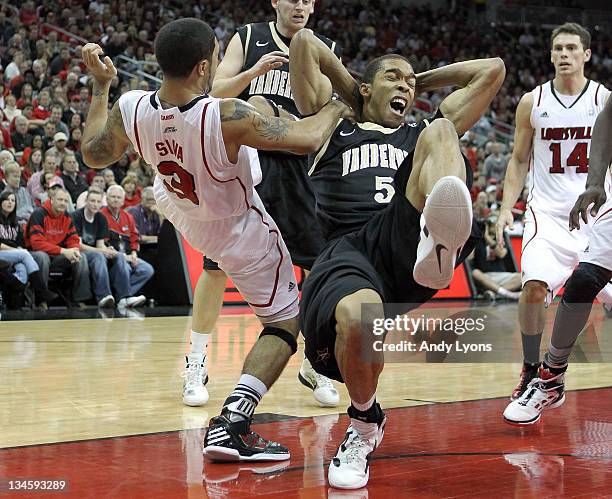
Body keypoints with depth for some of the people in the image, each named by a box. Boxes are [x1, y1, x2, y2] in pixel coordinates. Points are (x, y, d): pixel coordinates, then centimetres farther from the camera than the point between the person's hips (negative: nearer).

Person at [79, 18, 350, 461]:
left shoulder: (129, 109, -24)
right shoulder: (226, 117, -40)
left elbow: (94, 155, -5)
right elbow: (305, 140, -33)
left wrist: (100, 87, 6)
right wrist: (337, 109, -11)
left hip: (180, 211, 6)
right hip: (243, 233, -6)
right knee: (284, 324, 5)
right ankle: (231, 425, -8)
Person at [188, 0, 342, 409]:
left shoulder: (326, 50, 8)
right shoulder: (248, 38, 6)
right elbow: (218, 92, -1)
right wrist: (255, 71, -18)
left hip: (298, 167, 2)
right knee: (218, 264, -1)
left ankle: (315, 366, 12)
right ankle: (196, 365, 11)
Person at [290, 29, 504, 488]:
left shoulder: (421, 135, 33)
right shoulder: (335, 130, 27)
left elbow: (493, 70, 33)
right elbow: (305, 42, 19)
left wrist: (421, 81, 39)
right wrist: (350, 89, 32)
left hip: (406, 241, 2)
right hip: (349, 247, -2)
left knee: (439, 131, -18)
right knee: (358, 317, -39)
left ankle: (439, 242, -55)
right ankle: (364, 423, -5)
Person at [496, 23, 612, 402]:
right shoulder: (532, 103, 3)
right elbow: (519, 161, 10)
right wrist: (507, 207, 0)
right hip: (548, 211, 0)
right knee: (534, 286, -19)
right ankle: (532, 369, 0)